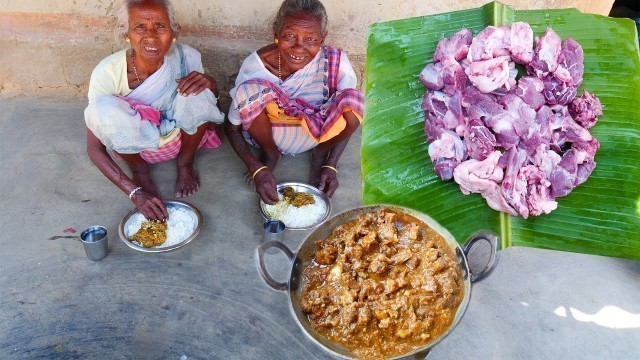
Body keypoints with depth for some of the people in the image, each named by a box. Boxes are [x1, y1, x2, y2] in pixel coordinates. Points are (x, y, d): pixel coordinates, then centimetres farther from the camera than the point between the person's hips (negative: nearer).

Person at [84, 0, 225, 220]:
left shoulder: (186, 57, -21)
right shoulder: (107, 72, -26)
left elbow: (210, 107, -6)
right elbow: (94, 149, -21)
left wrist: (209, 83, -30)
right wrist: (135, 193, -34)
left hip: (180, 138, 1)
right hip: (135, 146, -1)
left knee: (198, 92, -28)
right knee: (103, 108, -32)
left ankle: (186, 162, -2)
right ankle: (138, 168, -2)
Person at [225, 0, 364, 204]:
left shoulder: (336, 63, -25)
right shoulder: (256, 64, -26)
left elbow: (346, 118, -9)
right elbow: (232, 127, -16)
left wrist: (331, 166, -21)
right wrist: (257, 169, -30)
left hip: (317, 133, 0)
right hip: (271, 132, 0)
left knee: (355, 101, -29)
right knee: (250, 90, -30)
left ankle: (320, 154, 0)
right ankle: (270, 154, -3)